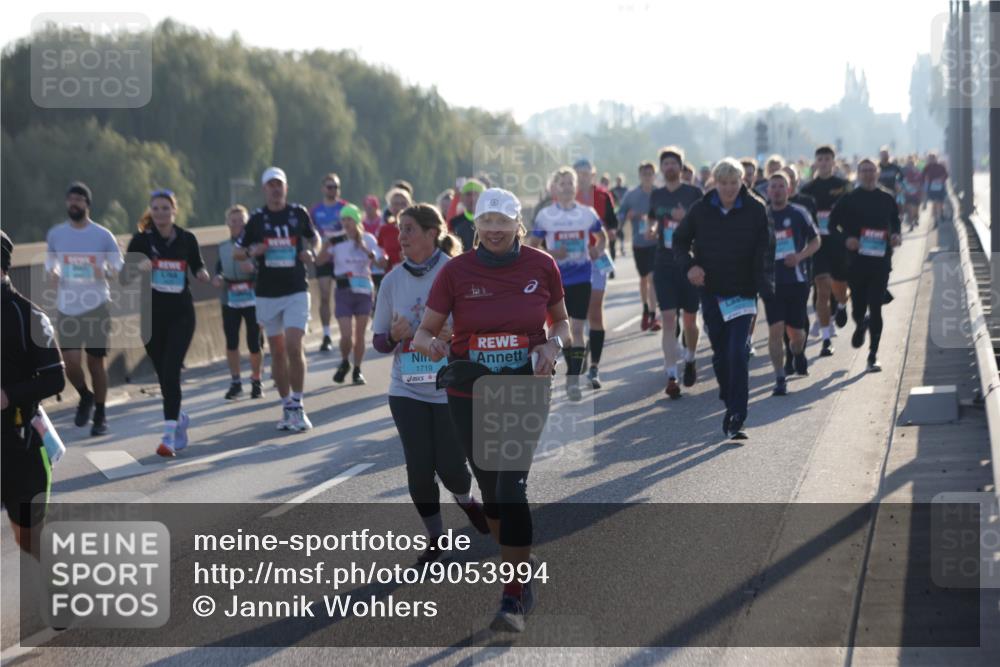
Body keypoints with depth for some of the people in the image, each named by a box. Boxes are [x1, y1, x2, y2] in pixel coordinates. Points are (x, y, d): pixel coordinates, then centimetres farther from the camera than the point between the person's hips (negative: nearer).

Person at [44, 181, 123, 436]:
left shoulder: (103, 235, -3)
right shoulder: (55, 234, 4)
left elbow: (118, 263, 5)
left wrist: (107, 271, -17)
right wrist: (52, 272, -4)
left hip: (96, 306, -1)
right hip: (67, 308, 2)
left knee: (95, 362, 2)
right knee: (72, 362, -9)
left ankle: (100, 414, 18)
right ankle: (85, 397, 23)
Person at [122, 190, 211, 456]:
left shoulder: (187, 239, 0)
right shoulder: (141, 240, -2)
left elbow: (198, 266, 15)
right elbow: (125, 277, -4)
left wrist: (203, 274, -8)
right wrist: (137, 269, -26)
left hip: (181, 314, -1)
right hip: (152, 314, 1)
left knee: (171, 372, -14)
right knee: (163, 375, 10)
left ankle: (169, 435, -16)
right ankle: (179, 418, 37)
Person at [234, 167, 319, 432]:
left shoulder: (299, 213, 2)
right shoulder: (256, 218, 2)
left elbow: (313, 236, 19)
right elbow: (237, 253, 8)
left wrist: (312, 253, -2)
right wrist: (252, 251, -14)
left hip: (296, 291, -1)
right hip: (267, 293, 2)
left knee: (293, 347, -14)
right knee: (277, 351, 7)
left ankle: (297, 406, -4)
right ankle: (287, 407, 16)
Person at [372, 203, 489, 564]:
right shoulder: (393, 280, 2)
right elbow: (379, 341, 8)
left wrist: (456, 335, -23)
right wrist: (395, 335, -14)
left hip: (452, 390, -3)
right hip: (407, 391, 3)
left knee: (450, 467, 0)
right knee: (419, 469, -1)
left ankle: (465, 499, 36)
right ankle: (435, 537, 20)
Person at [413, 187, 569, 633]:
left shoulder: (541, 266, -2)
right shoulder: (456, 271, -4)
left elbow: (561, 321, 12)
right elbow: (424, 331, 0)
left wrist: (553, 345, -9)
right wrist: (430, 344, -23)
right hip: (469, 394, 2)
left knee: (512, 484, -15)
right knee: (490, 489, 11)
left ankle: (513, 600, -12)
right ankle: (523, 564, 36)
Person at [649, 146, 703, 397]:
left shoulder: (694, 193, -3)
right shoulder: (656, 195, 8)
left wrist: (686, 219, -23)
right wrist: (652, 229, -2)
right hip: (664, 265, 2)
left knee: (689, 320, 9)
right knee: (668, 320, -7)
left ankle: (690, 361, 37)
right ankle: (671, 377, -8)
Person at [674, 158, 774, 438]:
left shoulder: (755, 210, -5)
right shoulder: (701, 209, 0)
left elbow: (765, 251, -7)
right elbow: (680, 240, 13)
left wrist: (765, 287, -18)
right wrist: (689, 265, -6)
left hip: (743, 293, -3)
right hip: (711, 291, 3)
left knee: (738, 353, -15)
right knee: (720, 355, 11)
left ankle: (736, 418, -16)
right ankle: (731, 405, 31)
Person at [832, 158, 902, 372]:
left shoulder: (887, 199, 8)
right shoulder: (848, 200, 1)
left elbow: (895, 222, 22)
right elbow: (833, 224, 5)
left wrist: (896, 236, 3)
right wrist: (845, 239, -12)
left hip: (880, 262, 1)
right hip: (856, 261, -1)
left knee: (876, 308, -4)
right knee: (858, 308, 3)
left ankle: (873, 356, 2)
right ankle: (861, 324, 42)